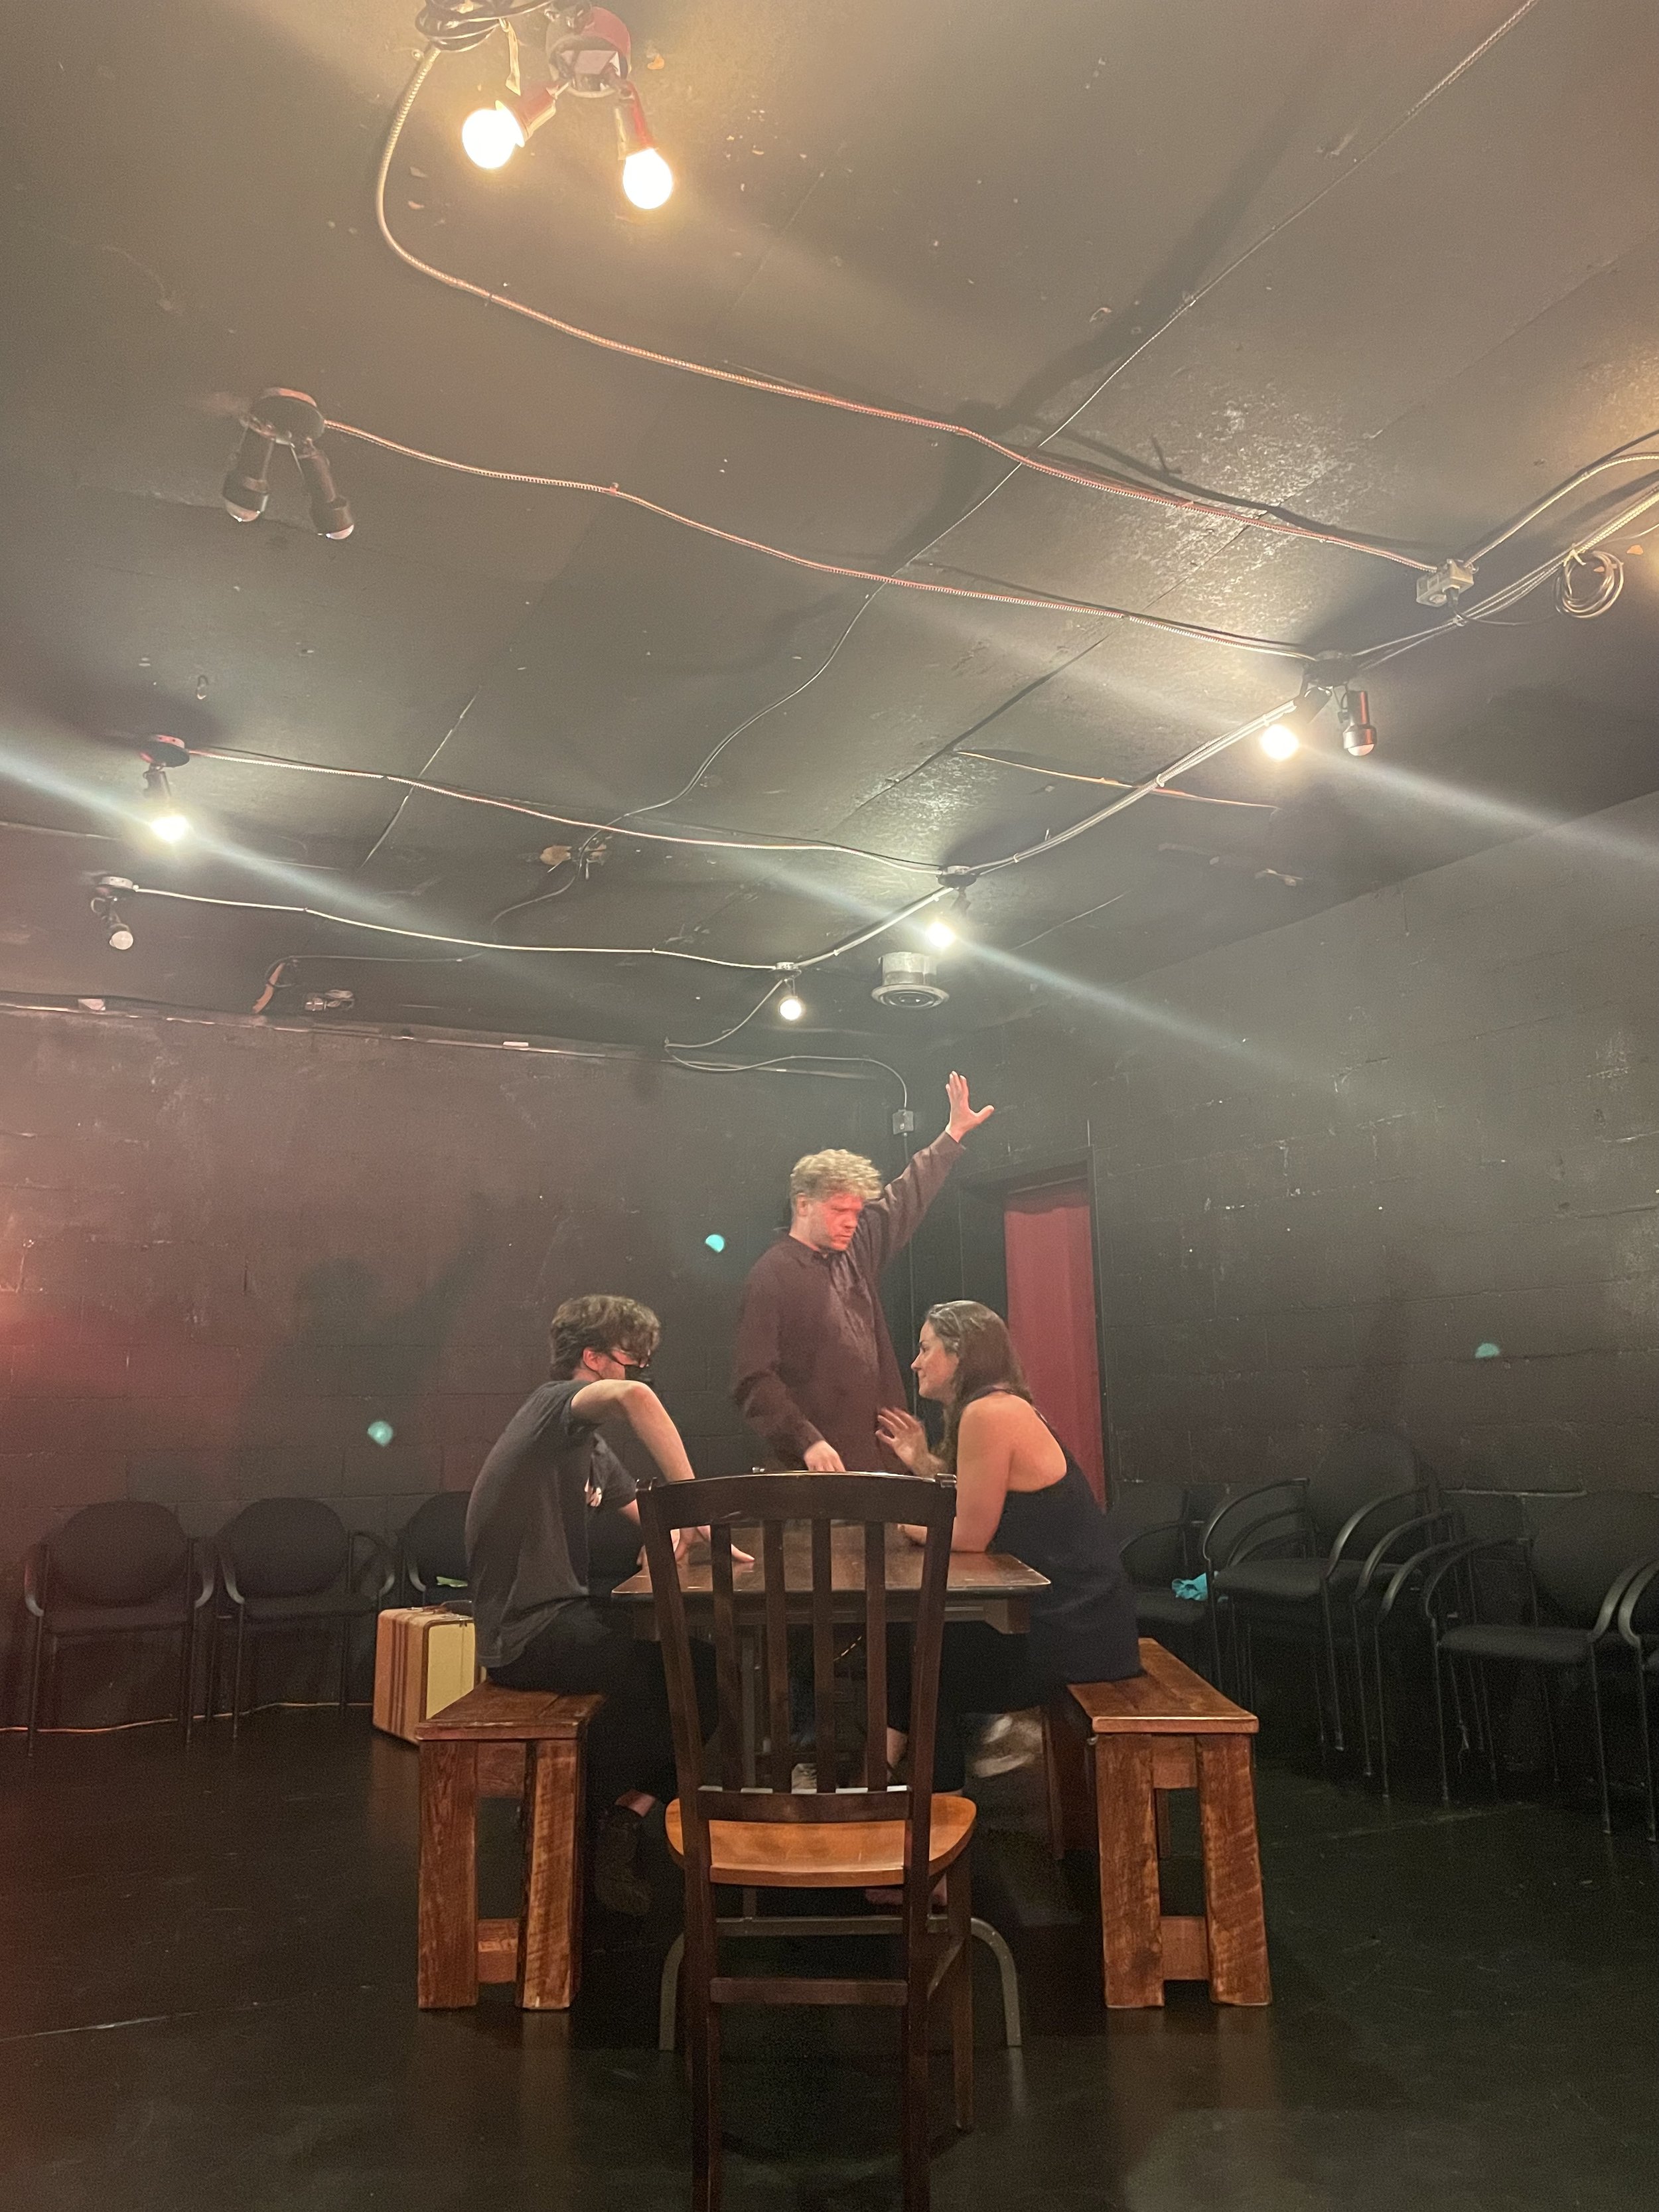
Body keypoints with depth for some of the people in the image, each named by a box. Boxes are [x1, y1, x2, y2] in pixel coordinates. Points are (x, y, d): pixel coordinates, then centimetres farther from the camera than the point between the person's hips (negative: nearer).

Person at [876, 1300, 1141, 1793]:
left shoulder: (989, 1413, -18)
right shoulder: (999, 1408, 12)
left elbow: (969, 1537, -17)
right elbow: (970, 1516, 11)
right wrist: (922, 1464, 11)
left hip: (1071, 1632, -9)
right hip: (1060, 1612, 9)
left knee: (914, 1659, 8)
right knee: (907, 1638, 12)